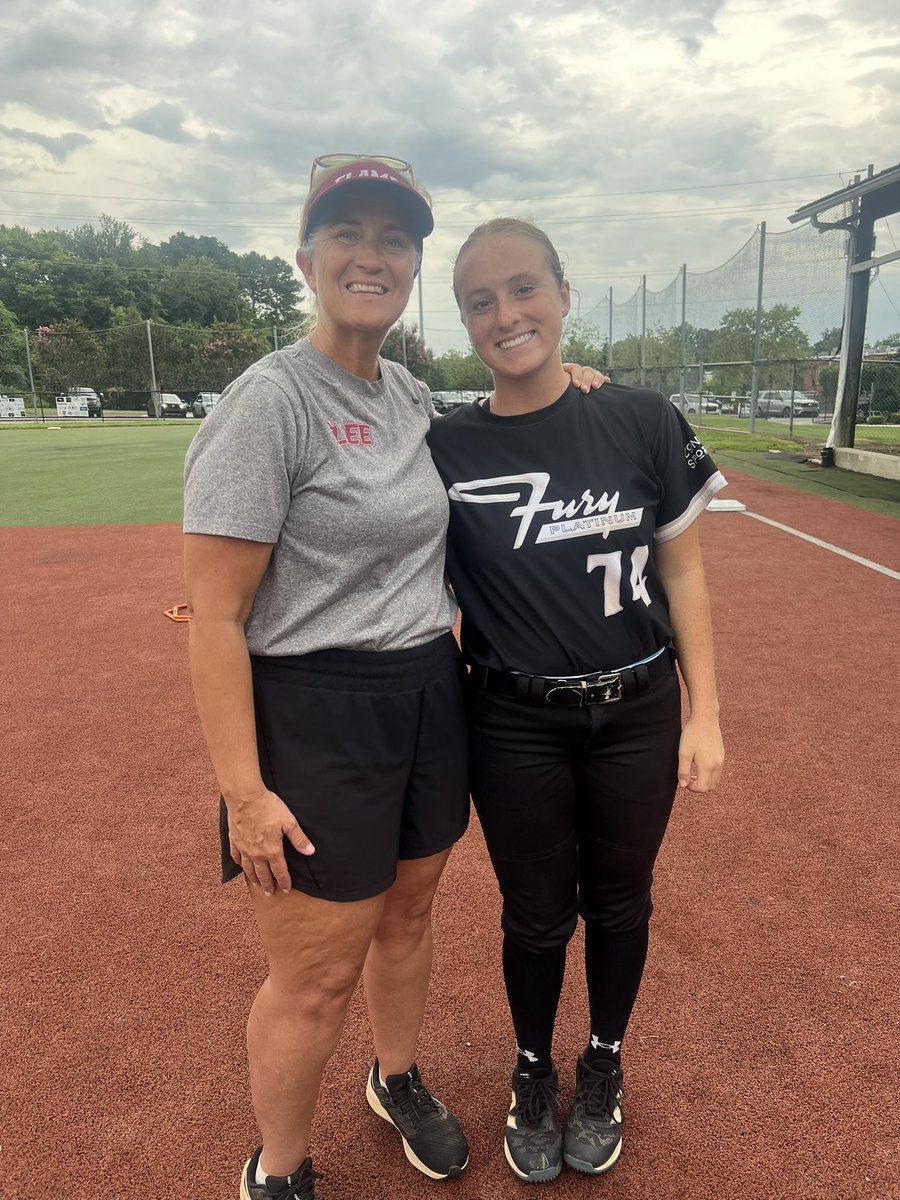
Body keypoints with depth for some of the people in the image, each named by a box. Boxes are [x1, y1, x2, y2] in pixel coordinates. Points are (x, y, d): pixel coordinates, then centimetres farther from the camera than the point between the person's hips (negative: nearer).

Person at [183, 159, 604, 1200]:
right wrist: (243, 791, -19)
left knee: (407, 913, 23)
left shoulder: (413, 397, 8)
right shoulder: (269, 401, -15)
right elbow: (213, 618, -17)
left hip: (431, 699, 7)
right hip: (316, 717, -7)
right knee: (318, 977, 7)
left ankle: (396, 1080, 52)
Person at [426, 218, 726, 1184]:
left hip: (637, 716, 1)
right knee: (537, 916, 15)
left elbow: (681, 571, -1)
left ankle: (605, 1067, 49)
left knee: (617, 904, 18)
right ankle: (534, 1072, 47)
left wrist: (704, 714, -2)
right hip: (514, 725, 0)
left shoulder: (643, 421, -6)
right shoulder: (444, 450, -7)